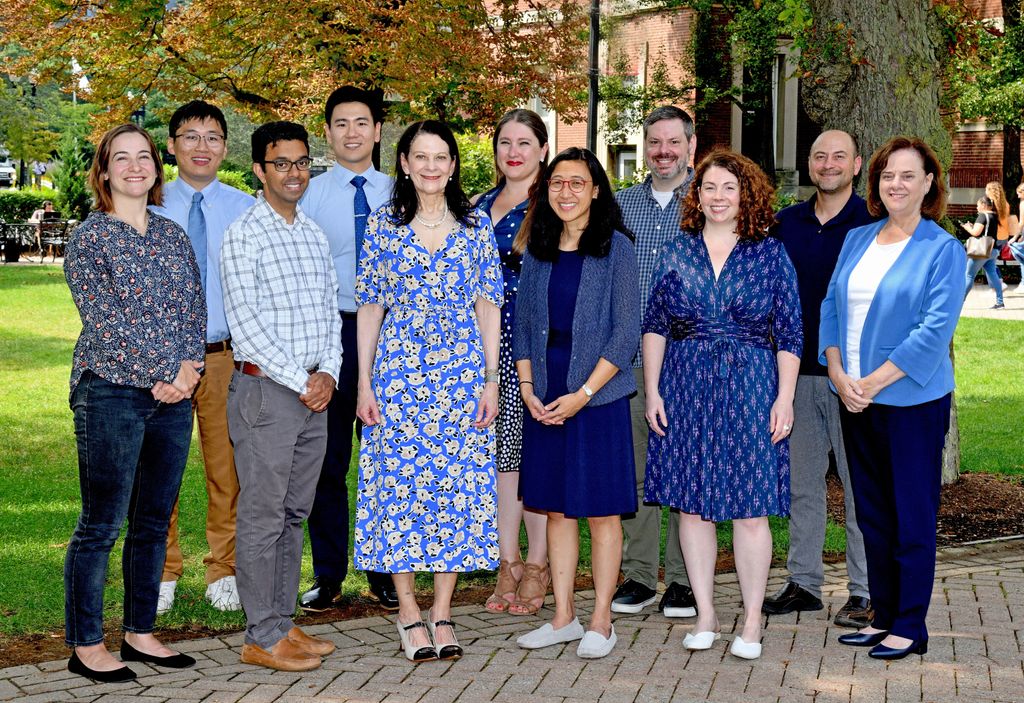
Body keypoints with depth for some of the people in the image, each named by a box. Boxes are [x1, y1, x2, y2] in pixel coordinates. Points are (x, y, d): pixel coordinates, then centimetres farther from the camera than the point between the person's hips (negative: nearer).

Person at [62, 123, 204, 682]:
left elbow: (195, 309, 10)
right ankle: (85, 646, 9)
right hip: (111, 393, -6)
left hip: (173, 396, 6)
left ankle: (140, 634, 22)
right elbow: (104, 320, -11)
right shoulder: (89, 237, -4)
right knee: (100, 525, -1)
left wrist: (187, 368, -8)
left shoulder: (173, 235, 13)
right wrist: (164, 374, -14)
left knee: (153, 522, 11)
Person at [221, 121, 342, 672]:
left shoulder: (314, 234, 14)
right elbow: (246, 326, -14)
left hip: (314, 392, 7)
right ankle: (261, 638, 5)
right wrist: (300, 381, -14)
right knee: (263, 517, -2)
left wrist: (328, 373, -2)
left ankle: (282, 623, 21)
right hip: (266, 391, -7)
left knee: (295, 513, 12)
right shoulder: (244, 236, -9)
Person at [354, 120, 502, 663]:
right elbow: (370, 307, 5)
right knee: (399, 487, -1)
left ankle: (442, 612, 13)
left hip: (461, 373, 1)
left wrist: (490, 380, 0)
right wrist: (364, 382, 0)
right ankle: (408, 612, 12)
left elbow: (488, 306, 6)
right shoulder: (383, 225, 3)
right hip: (398, 373, -1)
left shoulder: (476, 226, 5)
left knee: (458, 487, 1)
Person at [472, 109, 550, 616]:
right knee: (500, 447, 8)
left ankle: (537, 566, 8)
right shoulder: (479, 206, 15)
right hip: (486, 340, 6)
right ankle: (508, 562, 17)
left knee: (533, 446, -3)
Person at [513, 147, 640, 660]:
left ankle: (600, 622, 10)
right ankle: (563, 617, 18)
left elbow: (626, 333, -9)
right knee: (556, 509, 9)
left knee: (601, 511, 1)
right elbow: (522, 324, 12)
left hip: (597, 396, -5)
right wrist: (528, 388, -1)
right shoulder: (537, 250, 10)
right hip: (544, 400, 5)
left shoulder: (615, 248, -5)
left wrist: (582, 394, -14)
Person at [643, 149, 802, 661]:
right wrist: (652, 391, 2)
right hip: (686, 388, 2)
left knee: (749, 510, -3)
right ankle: (705, 616, 15)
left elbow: (790, 334, 2)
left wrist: (784, 398, -5)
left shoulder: (770, 254, 2)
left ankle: (752, 621, 8)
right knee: (691, 505, 4)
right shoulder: (676, 253, 7)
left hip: (750, 390, -2)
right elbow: (654, 326, 9)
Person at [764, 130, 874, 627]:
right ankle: (803, 582, 19)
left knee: (860, 484, -1)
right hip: (798, 371, 5)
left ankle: (865, 591, 7)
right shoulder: (786, 223, 11)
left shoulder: (873, 223, -2)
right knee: (800, 481, 10)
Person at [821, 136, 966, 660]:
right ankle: (883, 616, 24)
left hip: (912, 402, -6)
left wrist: (874, 382, -17)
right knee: (871, 513, 13)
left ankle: (911, 628, 11)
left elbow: (935, 330, -15)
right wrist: (838, 374, -6)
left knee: (912, 515, 2)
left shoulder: (943, 250, -7)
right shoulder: (857, 240, 10)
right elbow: (832, 307, 9)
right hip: (855, 399, 6)